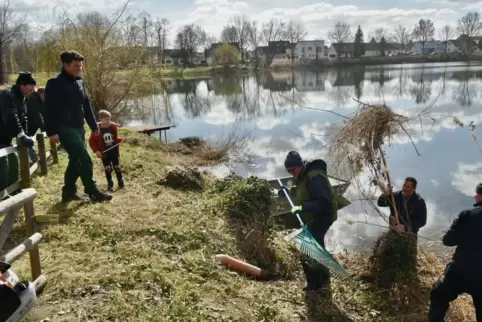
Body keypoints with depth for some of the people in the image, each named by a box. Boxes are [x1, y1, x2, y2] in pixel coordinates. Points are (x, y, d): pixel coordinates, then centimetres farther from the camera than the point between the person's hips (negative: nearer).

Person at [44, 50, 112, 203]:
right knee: (85, 160, -13)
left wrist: (94, 126, 18)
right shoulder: (55, 83, -10)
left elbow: (86, 106, 19)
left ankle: (69, 192, 26)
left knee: (76, 161, 13)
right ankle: (93, 192, -5)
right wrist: (52, 132, -19)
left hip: (79, 128, 8)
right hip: (65, 129, -8)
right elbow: (49, 109, -13)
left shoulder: (80, 82, 12)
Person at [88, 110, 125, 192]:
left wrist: (121, 139, -9)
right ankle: (110, 184, 17)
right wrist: (96, 151, -14)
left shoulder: (113, 126, -5)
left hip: (114, 151, 2)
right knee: (108, 169, 4)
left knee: (117, 167, 7)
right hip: (104, 153, -2)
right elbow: (91, 141, -7)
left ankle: (121, 183, 18)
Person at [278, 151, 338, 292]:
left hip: (322, 216, -11)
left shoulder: (314, 177, -28)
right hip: (314, 217, 11)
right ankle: (323, 278, 41)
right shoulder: (303, 176, 5)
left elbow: (323, 203, -34)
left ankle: (315, 282, 2)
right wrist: (289, 190, 6)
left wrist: (302, 208, -40)